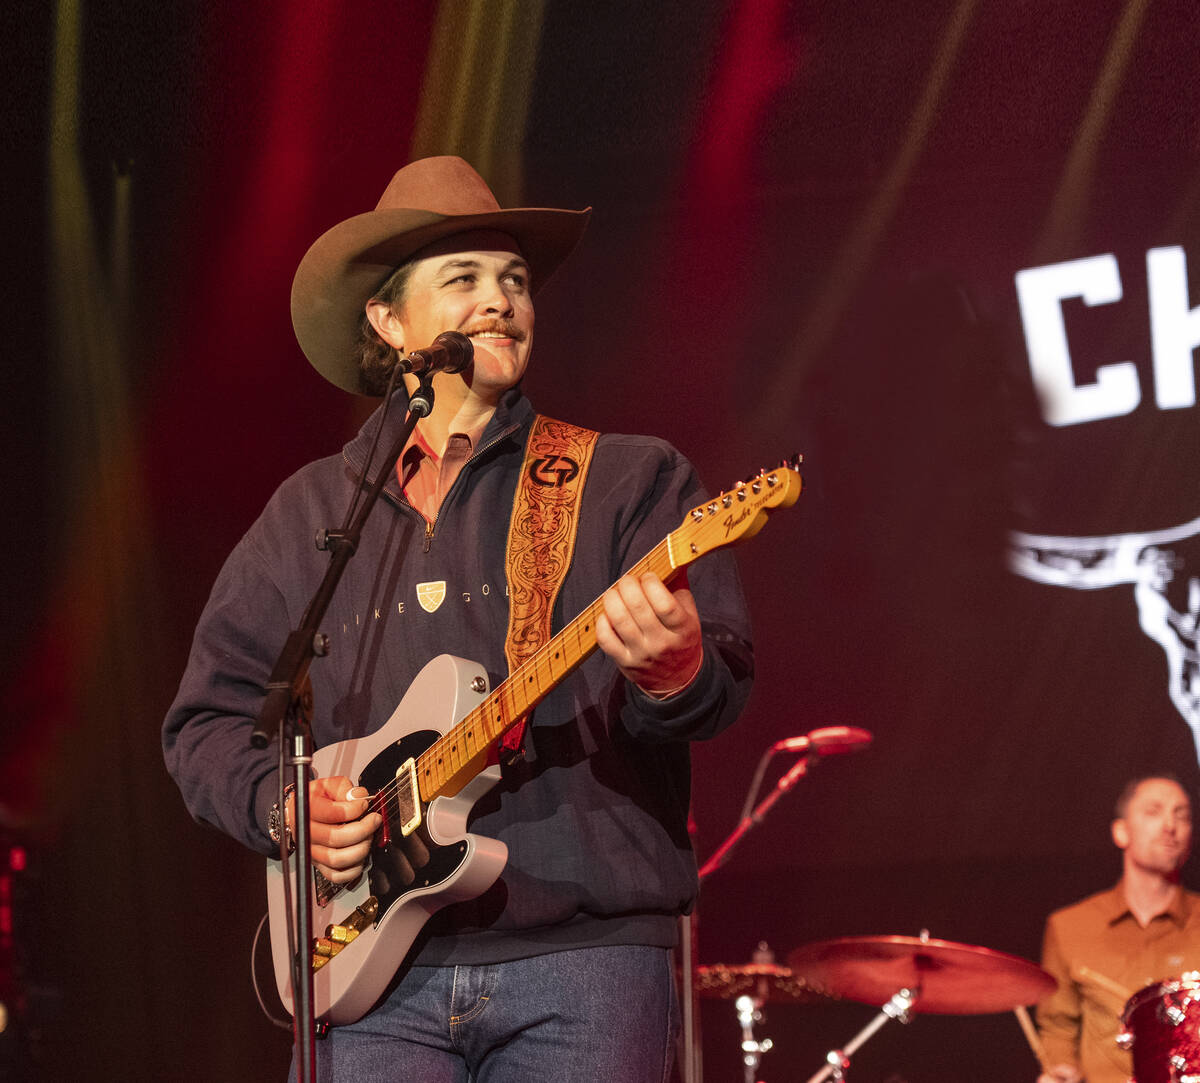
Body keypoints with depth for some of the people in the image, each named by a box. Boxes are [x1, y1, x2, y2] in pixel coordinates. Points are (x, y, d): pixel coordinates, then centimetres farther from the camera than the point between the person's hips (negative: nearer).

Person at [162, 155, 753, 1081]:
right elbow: (207, 719, 17)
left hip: (582, 960, -2)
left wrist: (672, 666, -26)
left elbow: (725, 684, -3)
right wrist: (284, 805, -2)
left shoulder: (632, 481, 9)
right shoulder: (309, 516, 16)